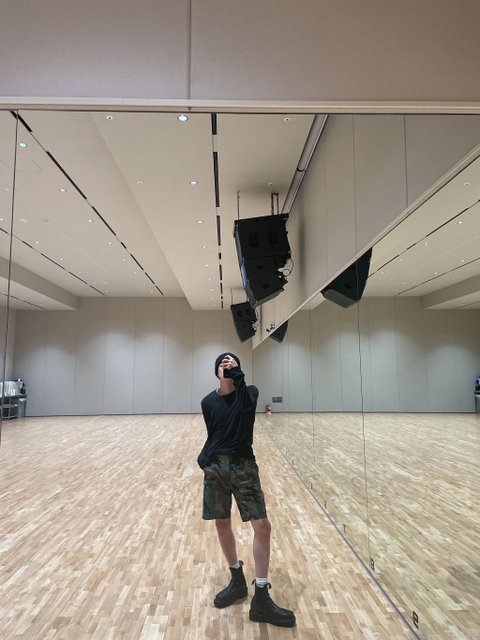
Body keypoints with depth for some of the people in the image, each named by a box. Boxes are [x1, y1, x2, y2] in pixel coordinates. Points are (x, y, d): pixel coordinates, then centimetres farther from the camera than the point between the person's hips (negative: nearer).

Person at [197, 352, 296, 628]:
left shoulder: (249, 392, -3)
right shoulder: (208, 402, 5)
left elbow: (246, 404, -28)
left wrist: (237, 373, -26)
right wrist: (205, 459, 2)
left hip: (244, 465, -3)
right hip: (216, 466, 3)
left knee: (262, 525, -7)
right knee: (222, 524, 12)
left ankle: (261, 598, 6)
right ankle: (238, 580, 35)